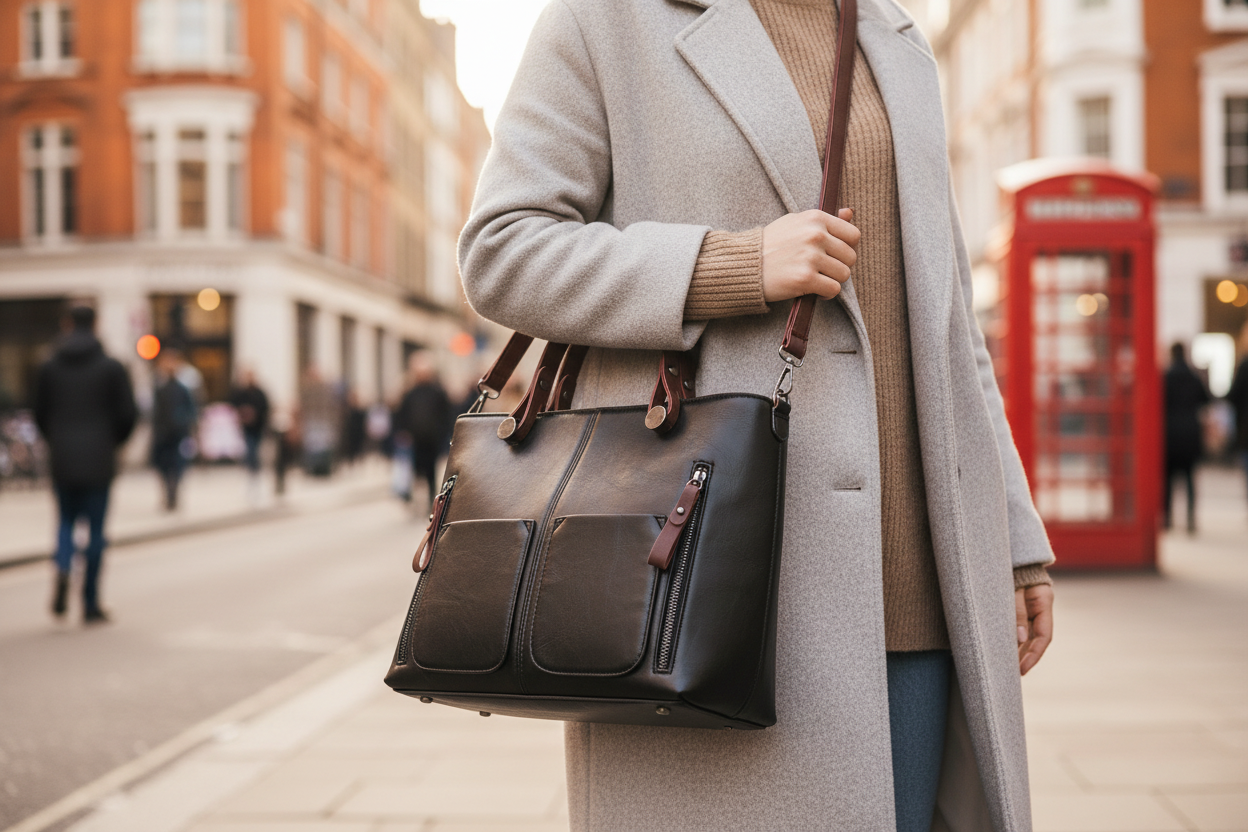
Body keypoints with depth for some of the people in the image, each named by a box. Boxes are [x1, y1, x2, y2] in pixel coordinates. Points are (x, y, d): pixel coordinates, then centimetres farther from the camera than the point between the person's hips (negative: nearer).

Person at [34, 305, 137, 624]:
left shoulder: (49, 368, 2)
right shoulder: (112, 368, -4)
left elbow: (40, 413, 4)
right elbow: (128, 413, -4)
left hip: (62, 459, 2)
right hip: (99, 461, -2)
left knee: (67, 520, 18)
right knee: (96, 529, 5)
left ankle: (63, 568, -13)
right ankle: (91, 604, 7)